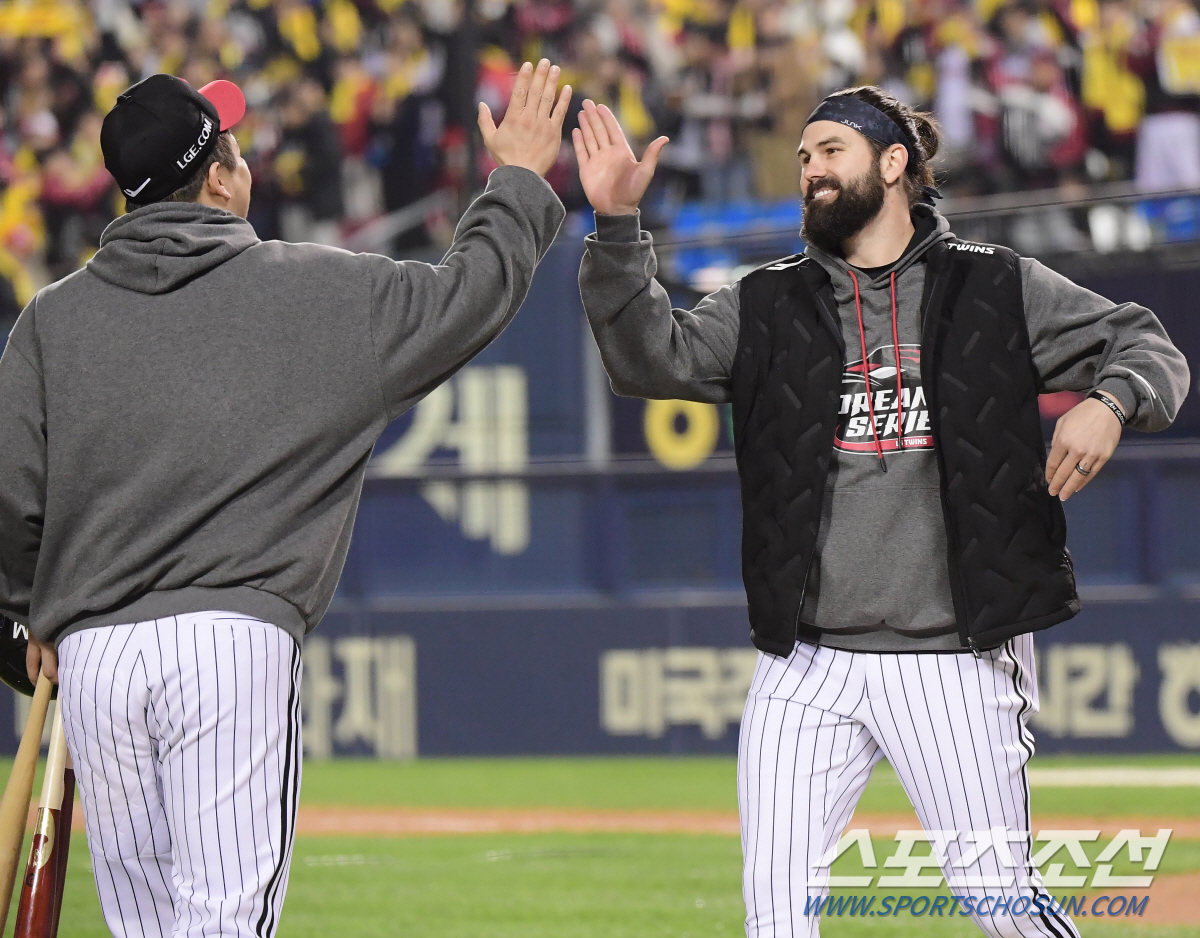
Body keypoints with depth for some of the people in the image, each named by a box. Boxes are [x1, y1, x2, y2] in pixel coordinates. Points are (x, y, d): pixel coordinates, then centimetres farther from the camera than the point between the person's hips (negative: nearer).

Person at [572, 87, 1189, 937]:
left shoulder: (998, 288, 5)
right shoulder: (766, 307, 11)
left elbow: (1146, 346, 7)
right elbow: (653, 357, -3)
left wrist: (1108, 402, -16)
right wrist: (618, 226, -16)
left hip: (955, 659, -2)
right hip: (806, 666, 2)